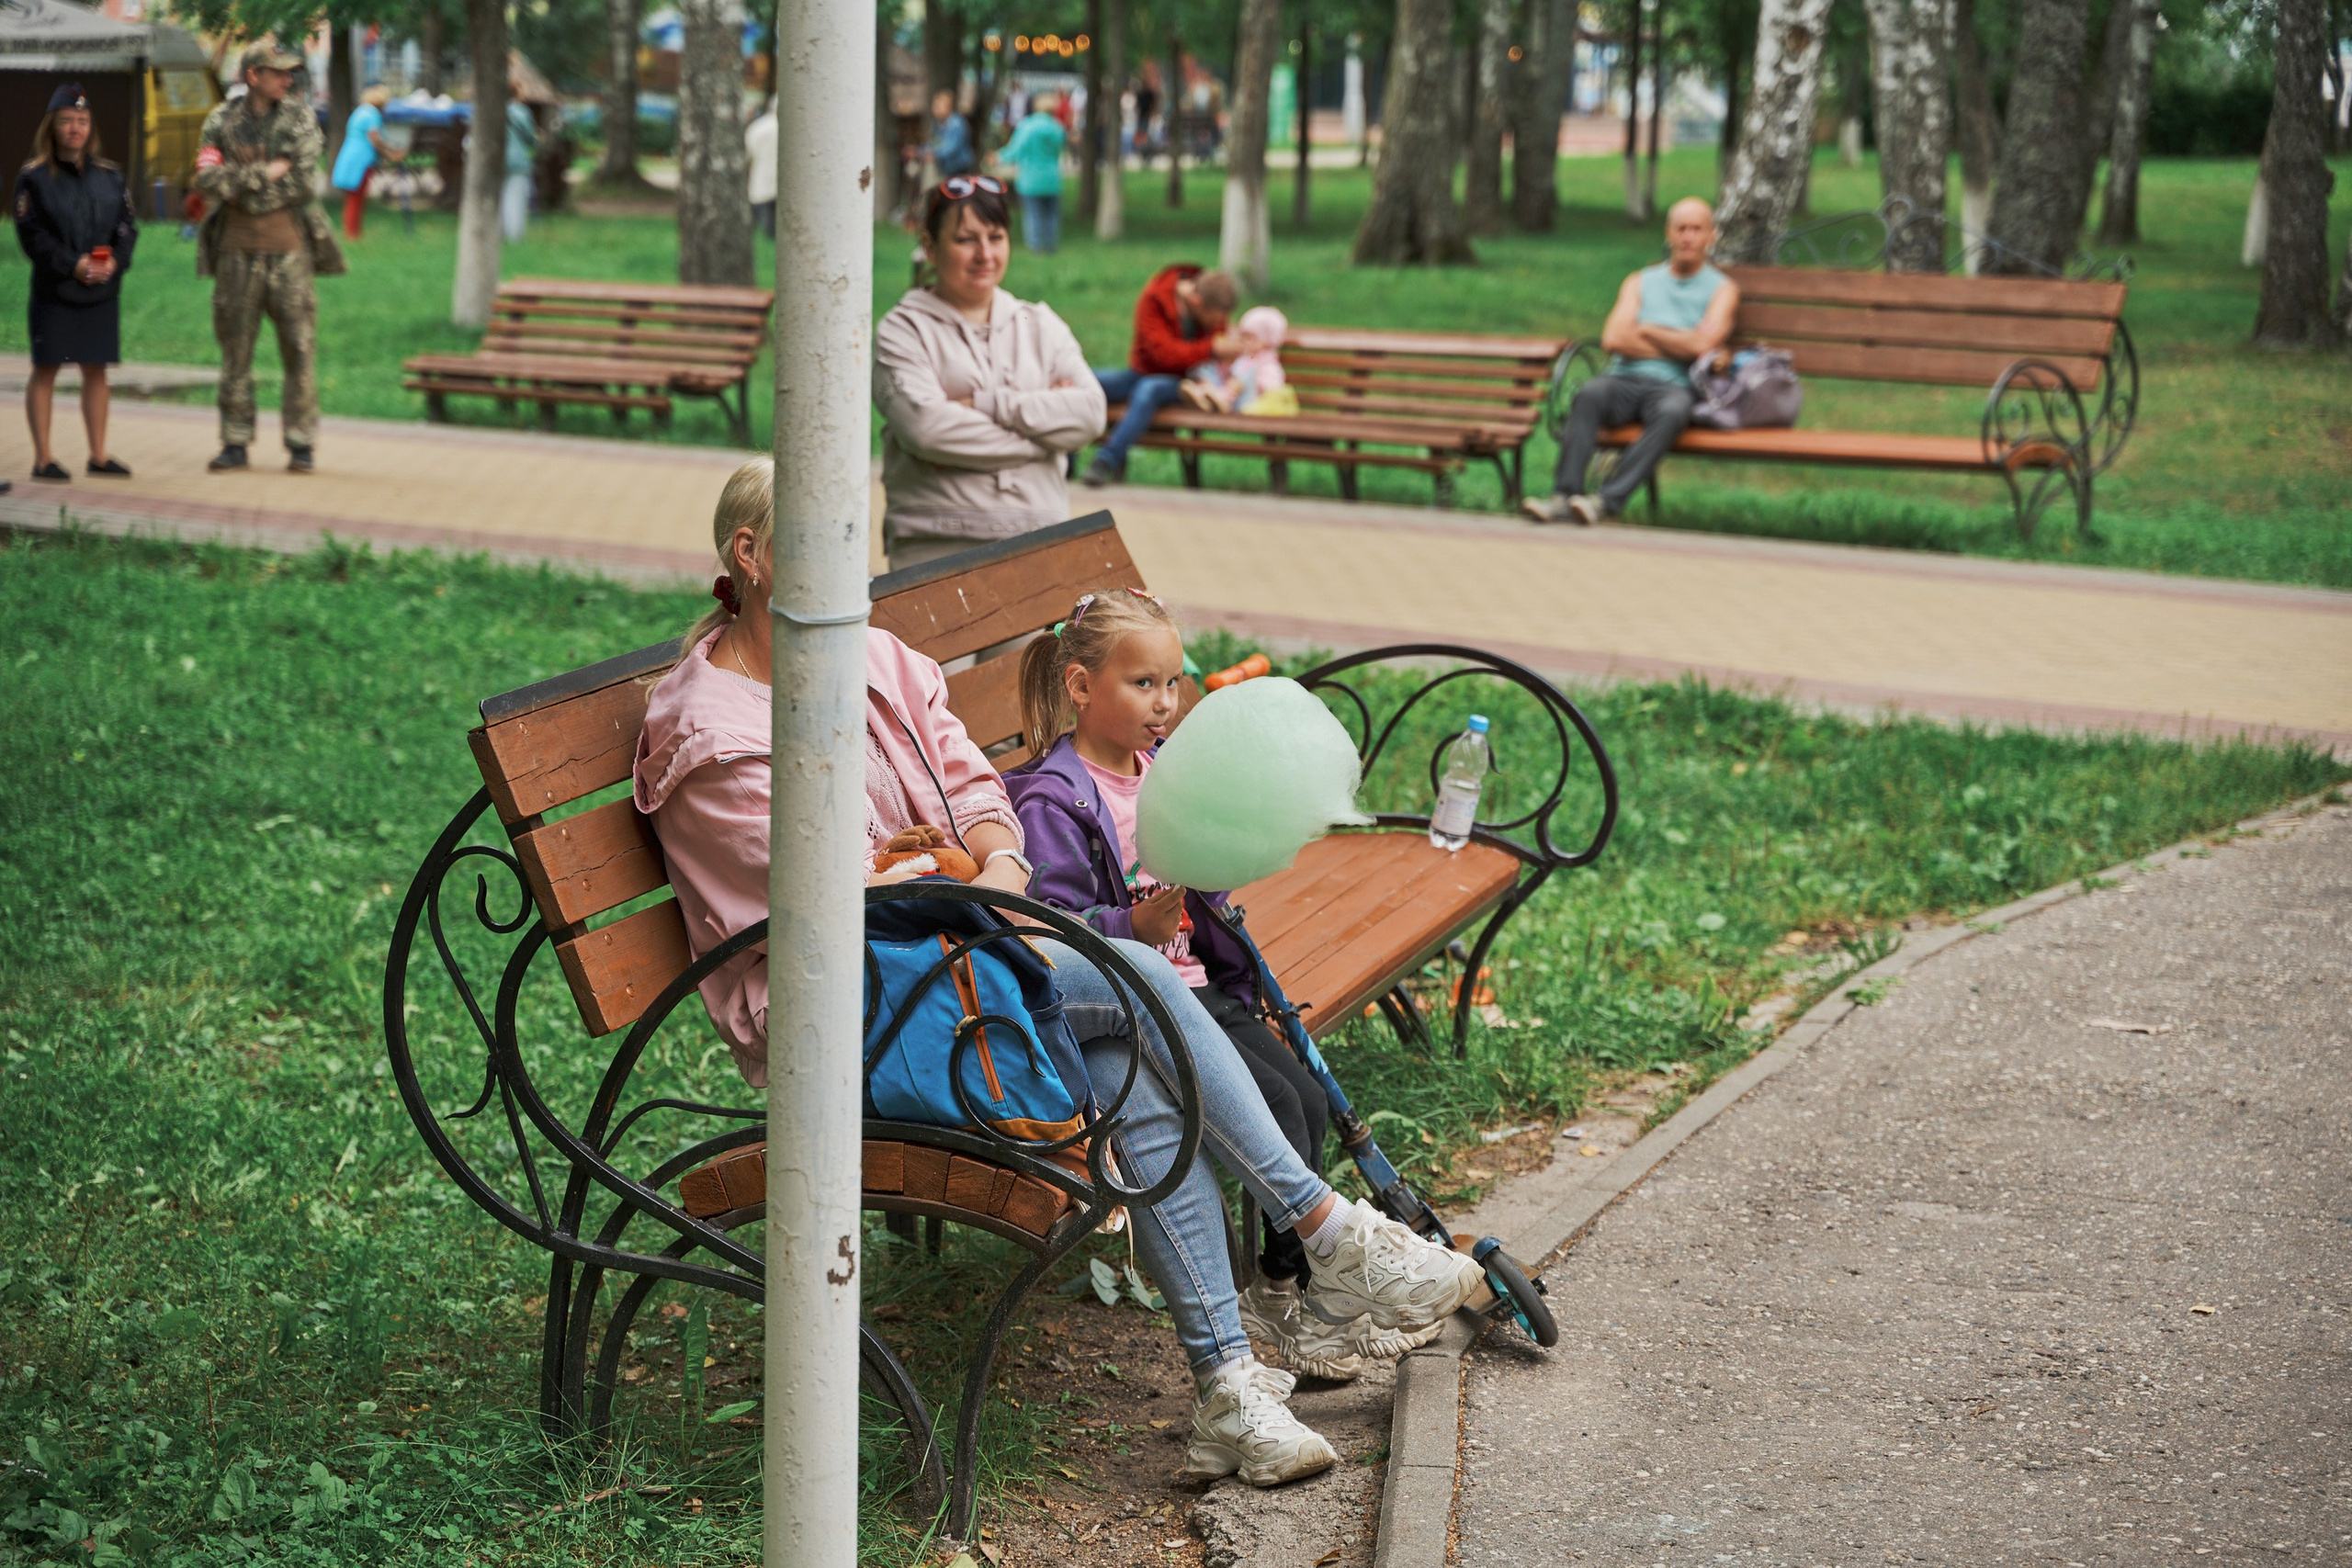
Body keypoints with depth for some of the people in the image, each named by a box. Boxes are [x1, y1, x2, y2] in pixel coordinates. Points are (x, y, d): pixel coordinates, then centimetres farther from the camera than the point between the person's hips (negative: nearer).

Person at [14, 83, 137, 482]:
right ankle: (43, 457, 5)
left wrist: (116, 260, -12)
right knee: (45, 370, 0)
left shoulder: (109, 176, 10)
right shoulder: (34, 177, -4)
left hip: (103, 291, 4)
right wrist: (72, 265, -18)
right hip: (53, 292, -4)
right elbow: (32, 233, -9)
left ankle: (98, 454, 18)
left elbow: (127, 226, 7)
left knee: (96, 370, 9)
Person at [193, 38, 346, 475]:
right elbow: (208, 180, -8)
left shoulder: (300, 117, 4)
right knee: (235, 349, 5)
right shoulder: (220, 122, 5)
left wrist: (241, 183, -7)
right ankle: (235, 442, 12)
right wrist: (267, 173, -12)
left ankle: (301, 443, 4)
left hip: (288, 246, -1)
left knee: (299, 348, -2)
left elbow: (300, 180, -8)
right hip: (237, 247, 1)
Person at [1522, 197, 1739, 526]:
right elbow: (1613, 339, 4)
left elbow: (1701, 345, -6)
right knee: (1590, 392, -33)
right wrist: (1679, 347, 1)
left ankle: (1608, 500, -47)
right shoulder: (1641, 282, 22)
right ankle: (1564, 496, -42)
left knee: (1674, 409, -39)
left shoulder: (1722, 289, 13)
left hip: (1672, 386, -2)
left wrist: (1645, 330, 6)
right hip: (1624, 378, 2)